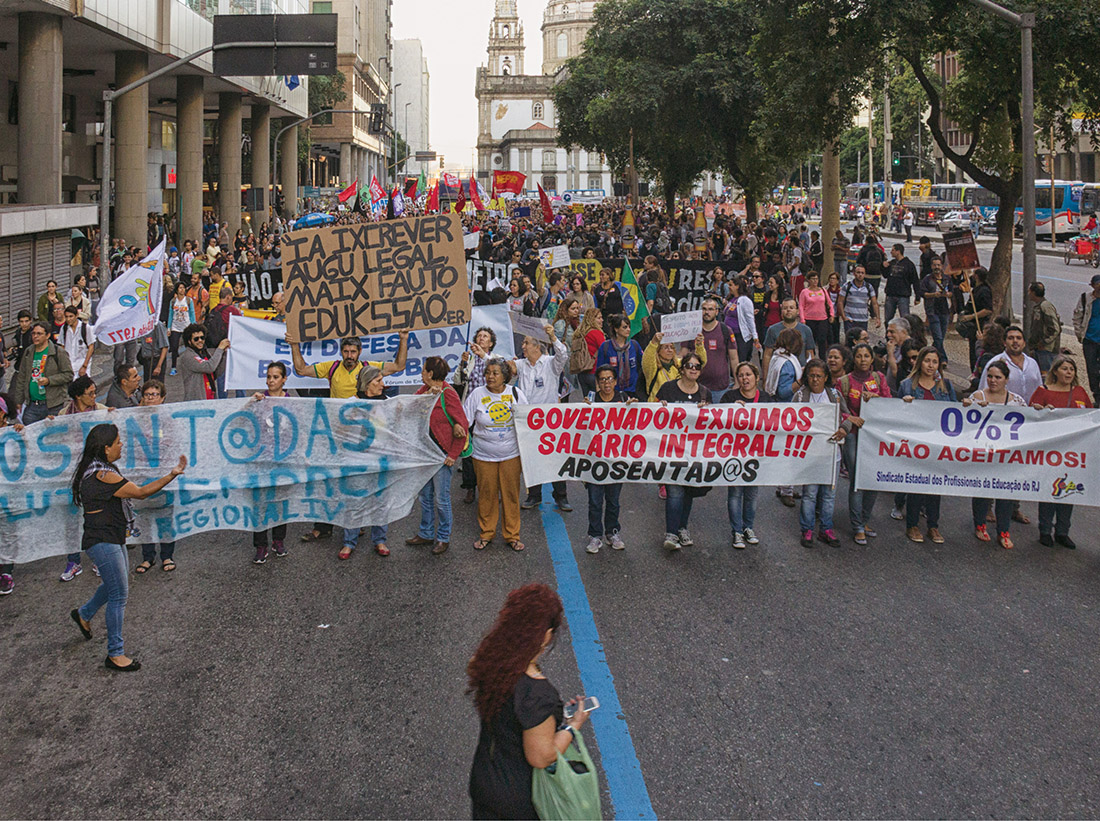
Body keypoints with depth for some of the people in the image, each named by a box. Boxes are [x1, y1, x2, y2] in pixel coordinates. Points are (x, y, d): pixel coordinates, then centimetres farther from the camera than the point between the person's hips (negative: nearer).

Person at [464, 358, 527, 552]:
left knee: (511, 493, 4)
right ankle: (486, 533, 22)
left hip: (511, 454, 1)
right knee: (486, 494, 5)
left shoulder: (515, 393, 1)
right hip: (484, 455, -1)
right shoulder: (477, 394, -2)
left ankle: (512, 535, 17)